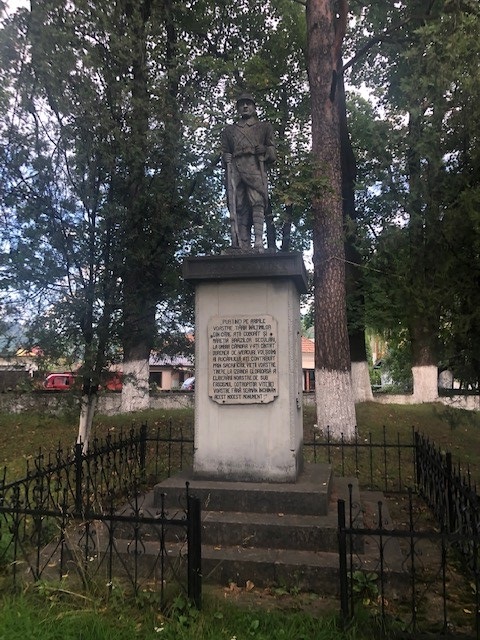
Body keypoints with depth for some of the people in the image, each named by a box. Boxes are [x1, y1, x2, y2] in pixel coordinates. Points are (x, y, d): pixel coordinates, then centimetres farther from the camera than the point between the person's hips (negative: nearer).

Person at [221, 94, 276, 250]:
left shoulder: (264, 127, 26)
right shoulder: (229, 130, 32)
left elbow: (272, 153, 17)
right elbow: (224, 152, 25)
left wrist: (264, 150, -4)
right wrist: (226, 158, 3)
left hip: (255, 167, -2)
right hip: (235, 169, 2)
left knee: (257, 202, -22)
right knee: (239, 208, -10)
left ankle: (259, 243, -32)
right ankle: (243, 248, -16)